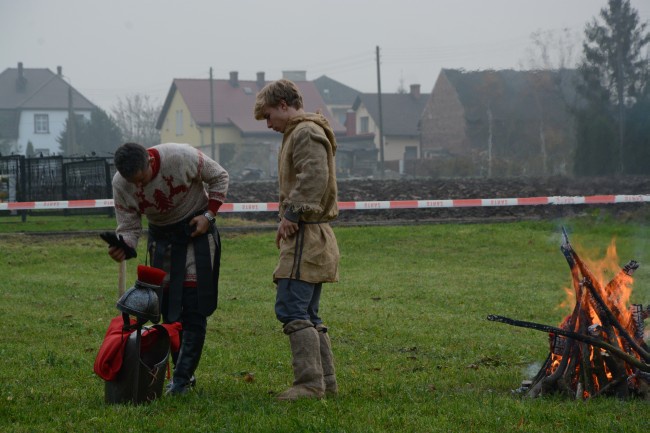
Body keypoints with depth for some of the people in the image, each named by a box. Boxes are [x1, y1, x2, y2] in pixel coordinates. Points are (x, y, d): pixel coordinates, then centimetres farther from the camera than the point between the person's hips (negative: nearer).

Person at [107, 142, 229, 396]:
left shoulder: (182, 157, -27)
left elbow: (219, 177, -9)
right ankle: (183, 372, 15)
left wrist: (209, 215, -16)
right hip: (161, 236, 3)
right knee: (168, 307, 3)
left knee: (193, 307, -10)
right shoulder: (121, 184, -18)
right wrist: (123, 246, -32)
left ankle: (182, 379, -10)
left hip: (196, 231, -3)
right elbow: (129, 226, -10)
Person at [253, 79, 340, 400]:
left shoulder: (307, 133, -10)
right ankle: (326, 382, 14)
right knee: (307, 314, 12)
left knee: (291, 309, -14)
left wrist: (293, 213, -21)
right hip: (307, 238, 11)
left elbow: (314, 177, -24)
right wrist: (287, 220, 13)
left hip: (306, 237, -11)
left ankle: (310, 383, -15)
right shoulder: (297, 134, 23)